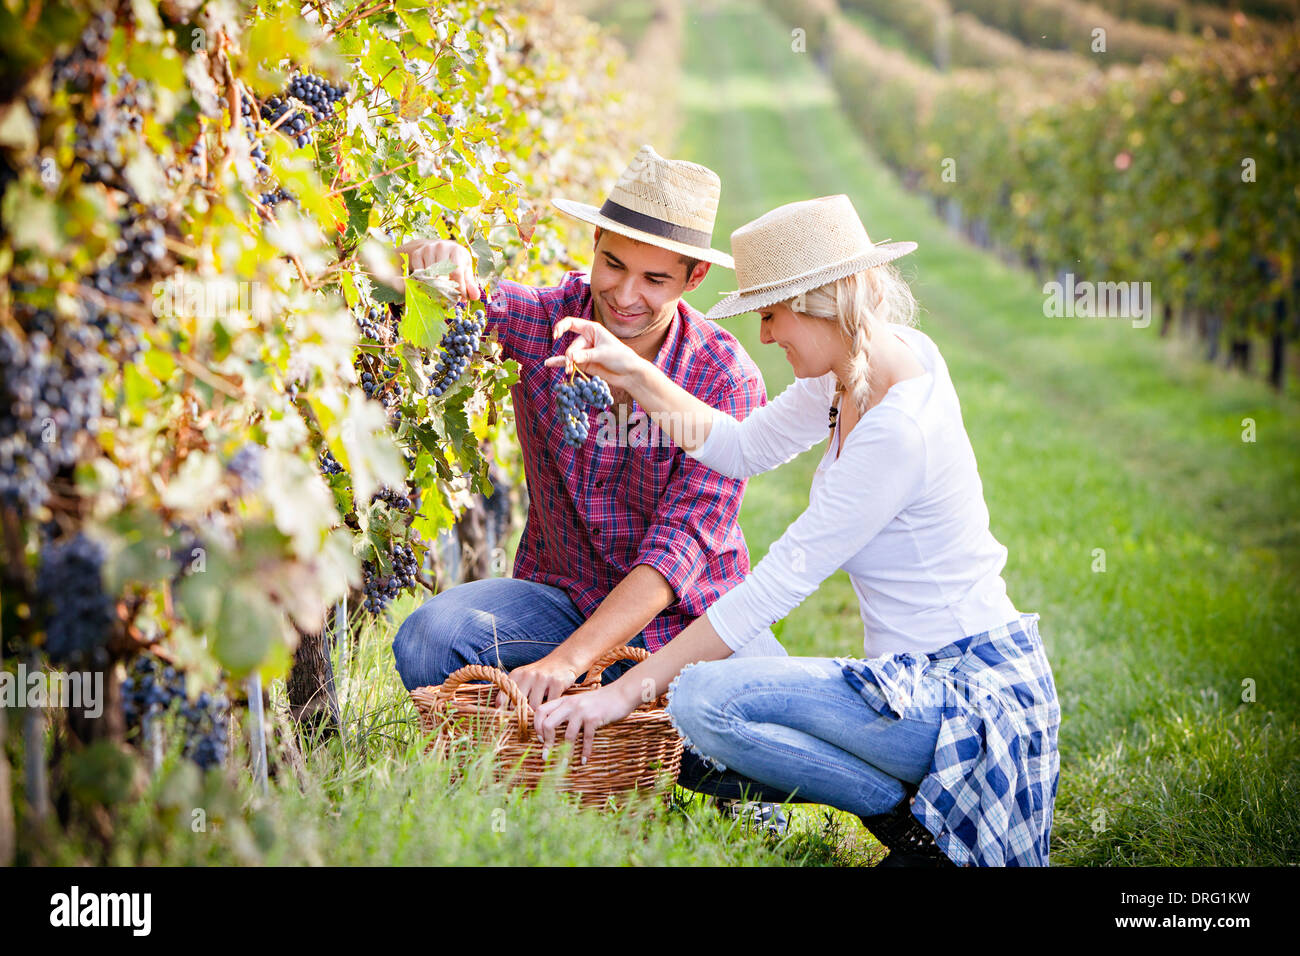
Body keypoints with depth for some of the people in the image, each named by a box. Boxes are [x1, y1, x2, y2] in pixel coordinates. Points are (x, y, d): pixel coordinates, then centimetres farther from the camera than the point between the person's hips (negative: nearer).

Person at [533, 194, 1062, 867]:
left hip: (967, 695, -10)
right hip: (928, 675, 10)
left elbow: (777, 584, -23)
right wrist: (630, 372, 3)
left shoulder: (901, 431, -24)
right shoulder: (865, 363, 4)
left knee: (704, 700, -24)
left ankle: (912, 821, -9)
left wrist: (628, 689, -19)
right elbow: (743, 447, 15)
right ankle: (920, 809, 12)